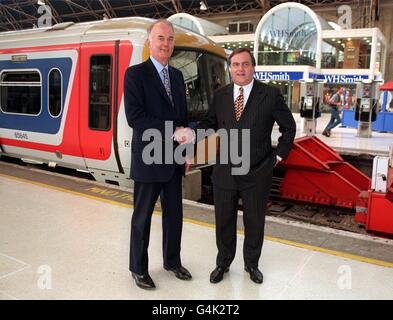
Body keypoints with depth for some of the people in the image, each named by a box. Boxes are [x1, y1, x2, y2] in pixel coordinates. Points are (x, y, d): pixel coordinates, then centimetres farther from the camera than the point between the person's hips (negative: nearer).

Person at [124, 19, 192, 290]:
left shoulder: (177, 75, 12)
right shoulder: (136, 74, -8)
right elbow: (134, 117, -19)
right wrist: (172, 131, -21)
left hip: (174, 159, 6)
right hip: (149, 159, -6)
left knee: (174, 213, 15)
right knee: (143, 216, 8)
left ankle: (172, 261, 34)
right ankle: (138, 268, 26)